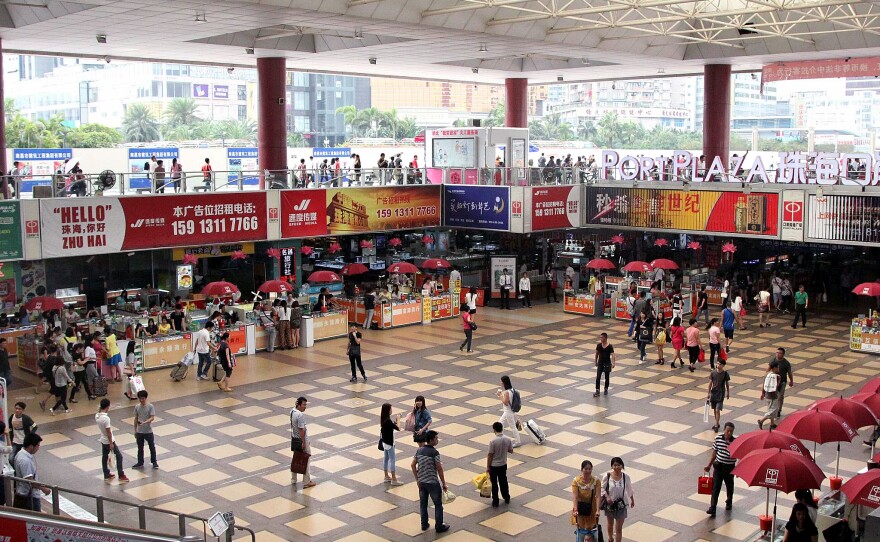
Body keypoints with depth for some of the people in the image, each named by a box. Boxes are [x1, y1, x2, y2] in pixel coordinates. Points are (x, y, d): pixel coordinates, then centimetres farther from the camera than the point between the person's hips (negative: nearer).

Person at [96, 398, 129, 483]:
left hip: (103, 440, 8)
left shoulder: (97, 416, -4)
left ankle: (107, 475, 26)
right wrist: (111, 444, -17)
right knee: (119, 456, 3)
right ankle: (121, 476, 6)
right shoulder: (106, 418, -28)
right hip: (109, 441, -8)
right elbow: (108, 432, -23)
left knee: (104, 457, 16)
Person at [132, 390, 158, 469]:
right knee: (140, 448, 14)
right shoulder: (137, 407, -1)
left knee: (152, 447, 9)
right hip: (139, 431, 3)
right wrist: (135, 430, 7)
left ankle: (154, 462, 24)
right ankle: (140, 463, 27)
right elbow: (136, 419, 5)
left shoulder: (150, 406, -13)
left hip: (148, 431, -3)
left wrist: (144, 422, -35)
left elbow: (152, 418, -18)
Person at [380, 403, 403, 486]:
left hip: (385, 442, 10)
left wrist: (395, 420, -1)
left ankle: (386, 477, 26)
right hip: (389, 443, -10)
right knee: (392, 460, -4)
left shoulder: (384, 419, 3)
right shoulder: (387, 420, -26)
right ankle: (394, 480, -1)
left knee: (386, 459, 16)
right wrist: (398, 419, -13)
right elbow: (398, 428, -26)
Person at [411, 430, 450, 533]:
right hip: (432, 482, -6)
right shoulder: (434, 452, -18)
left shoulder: (419, 450, 2)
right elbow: (439, 469, -16)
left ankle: (424, 525, 26)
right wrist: (443, 483, -7)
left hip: (421, 482, 6)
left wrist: (417, 479, 15)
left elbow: (413, 465, 6)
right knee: (438, 504, 8)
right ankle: (439, 526, 14)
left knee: (423, 503, 17)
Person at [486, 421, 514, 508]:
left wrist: (488, 467, -6)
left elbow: (490, 455, -17)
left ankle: (495, 502, 16)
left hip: (494, 466, -4)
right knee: (503, 481, 22)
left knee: (494, 484, 9)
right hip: (503, 465, 4)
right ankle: (507, 498, 35)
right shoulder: (508, 439, -11)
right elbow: (511, 451, 3)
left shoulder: (493, 441, -24)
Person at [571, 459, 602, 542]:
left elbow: (598, 496, -20)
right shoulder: (576, 481, -16)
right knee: (581, 527, 3)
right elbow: (575, 496, -23)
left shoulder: (596, 481, -13)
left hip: (591, 507, 1)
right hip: (580, 507, -1)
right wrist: (575, 510, -34)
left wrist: (598, 510, -30)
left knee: (590, 528, 13)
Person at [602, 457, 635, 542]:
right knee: (610, 525, 24)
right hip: (609, 504, 1)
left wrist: (632, 500, 15)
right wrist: (607, 497, -23)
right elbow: (602, 488, -6)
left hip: (621, 505, -1)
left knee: (619, 528, -3)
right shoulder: (607, 476, -17)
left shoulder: (626, 477, -13)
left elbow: (629, 489, 3)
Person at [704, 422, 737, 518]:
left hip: (729, 467, -1)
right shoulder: (718, 438, -7)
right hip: (718, 466, 1)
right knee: (715, 487, -4)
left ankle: (729, 502, 44)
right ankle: (712, 508, -5)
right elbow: (714, 452, 4)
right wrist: (709, 465, 8)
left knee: (729, 486, 19)